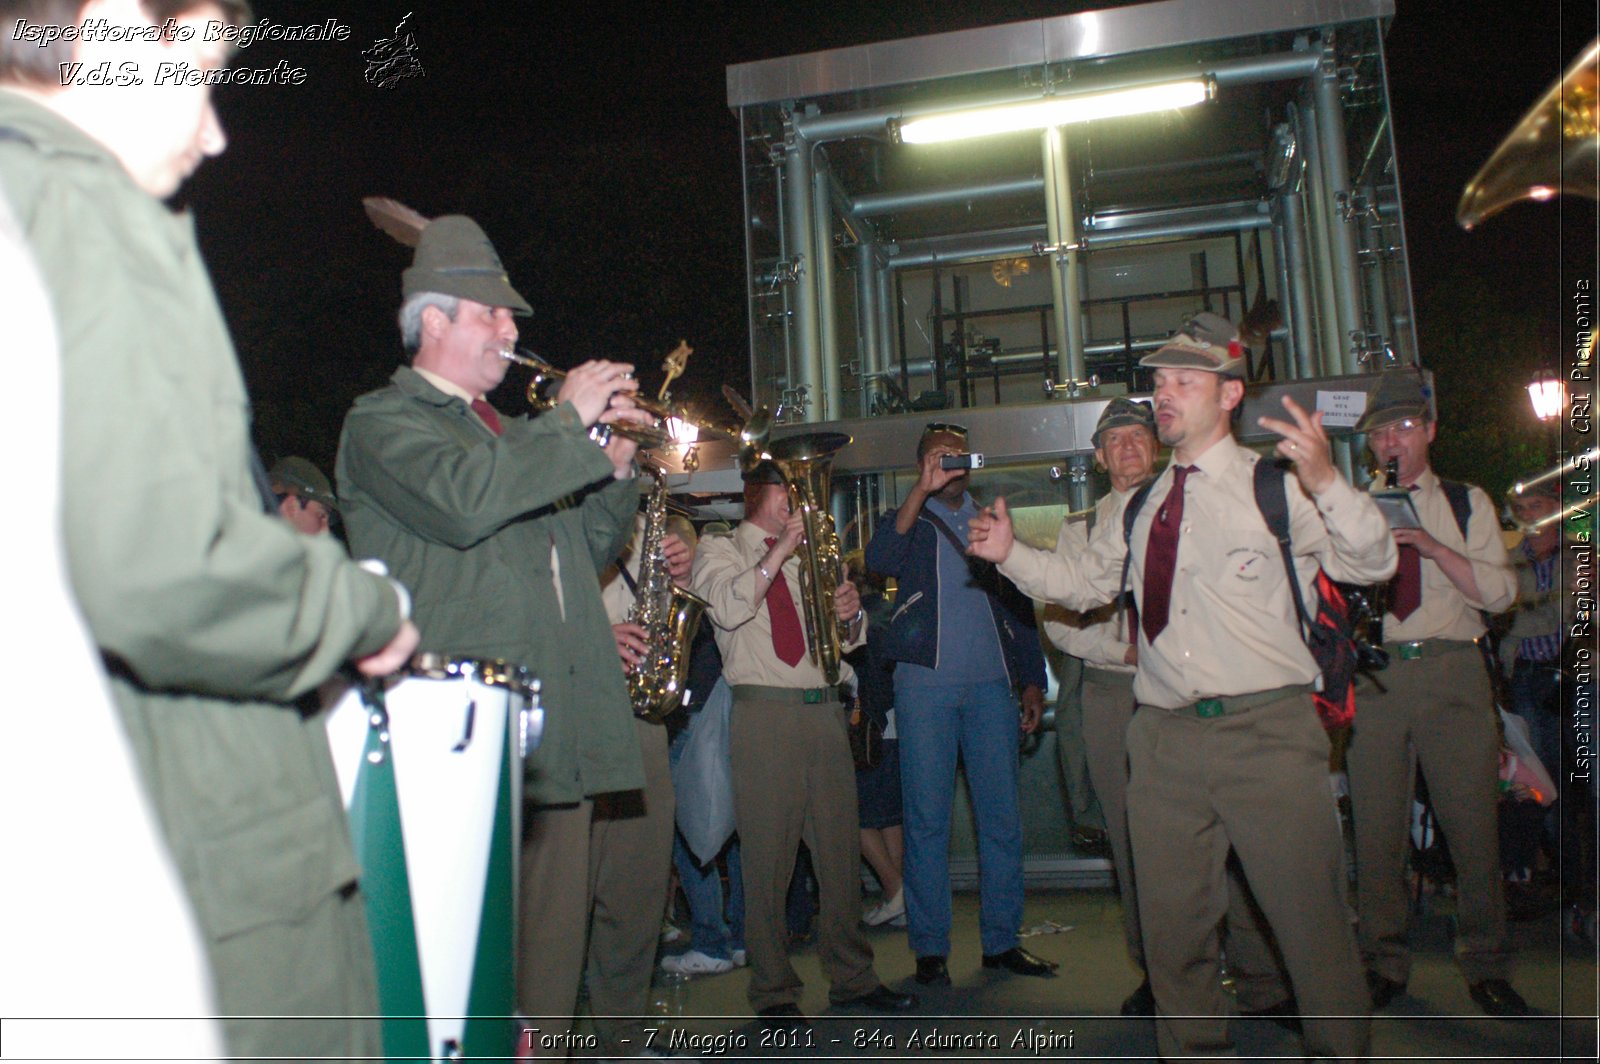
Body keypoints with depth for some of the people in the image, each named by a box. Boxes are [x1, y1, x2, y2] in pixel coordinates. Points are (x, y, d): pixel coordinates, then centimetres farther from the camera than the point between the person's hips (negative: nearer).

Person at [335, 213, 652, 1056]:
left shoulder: (512, 436, 26)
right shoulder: (384, 422, 1)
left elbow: (589, 550, 27)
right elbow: (463, 500, -21)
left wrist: (615, 465, 10)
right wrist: (571, 422, -11)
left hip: (561, 729, 8)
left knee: (557, 932, 10)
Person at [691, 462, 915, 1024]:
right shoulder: (719, 549, 7)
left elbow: (849, 637, 21)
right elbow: (729, 609, -14)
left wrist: (851, 613, -1)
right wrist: (781, 552, -14)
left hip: (825, 708, 5)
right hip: (764, 711, -5)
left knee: (841, 847, 8)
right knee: (768, 855, -2)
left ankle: (852, 977, 20)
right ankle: (774, 991, 9)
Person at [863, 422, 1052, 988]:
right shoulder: (908, 521, 10)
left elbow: (1020, 601, 17)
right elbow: (880, 560, -13)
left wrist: (1032, 679, 8)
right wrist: (923, 490, -19)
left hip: (992, 684, 3)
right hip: (926, 683, -3)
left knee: (1002, 815, 4)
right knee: (927, 818, 0)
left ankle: (1001, 940, 15)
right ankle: (929, 946, 8)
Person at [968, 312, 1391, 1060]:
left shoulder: (1275, 484, -1)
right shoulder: (1143, 506, 14)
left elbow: (1372, 564, -10)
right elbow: (1083, 582, 23)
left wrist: (1327, 483, -27)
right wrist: (1010, 553, 8)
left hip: (1266, 736, -4)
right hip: (1164, 739, 5)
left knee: (1313, 923, 4)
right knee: (1172, 927, 14)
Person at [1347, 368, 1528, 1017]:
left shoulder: (1467, 504, 12)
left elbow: (1500, 591, 1)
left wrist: (1432, 545, -12)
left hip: (1452, 674, 0)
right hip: (1374, 673, 1)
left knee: (1472, 822, 0)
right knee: (1376, 827, 2)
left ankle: (1485, 966, 17)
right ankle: (1384, 963, 16)